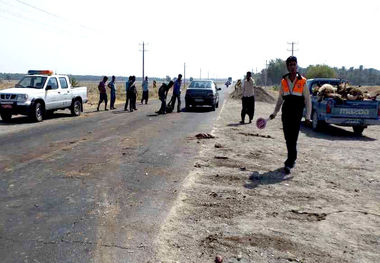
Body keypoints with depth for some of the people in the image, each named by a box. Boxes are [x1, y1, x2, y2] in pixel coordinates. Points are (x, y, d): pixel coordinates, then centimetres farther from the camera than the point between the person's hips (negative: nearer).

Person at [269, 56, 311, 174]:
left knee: (293, 138, -10)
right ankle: (292, 158, 26)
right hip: (286, 113, 4)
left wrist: (308, 117, -2)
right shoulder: (283, 81, 10)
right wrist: (274, 113, 17)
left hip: (297, 113, -4)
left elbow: (307, 100, 3)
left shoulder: (302, 81, 1)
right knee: (287, 138, 8)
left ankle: (289, 163, -9)